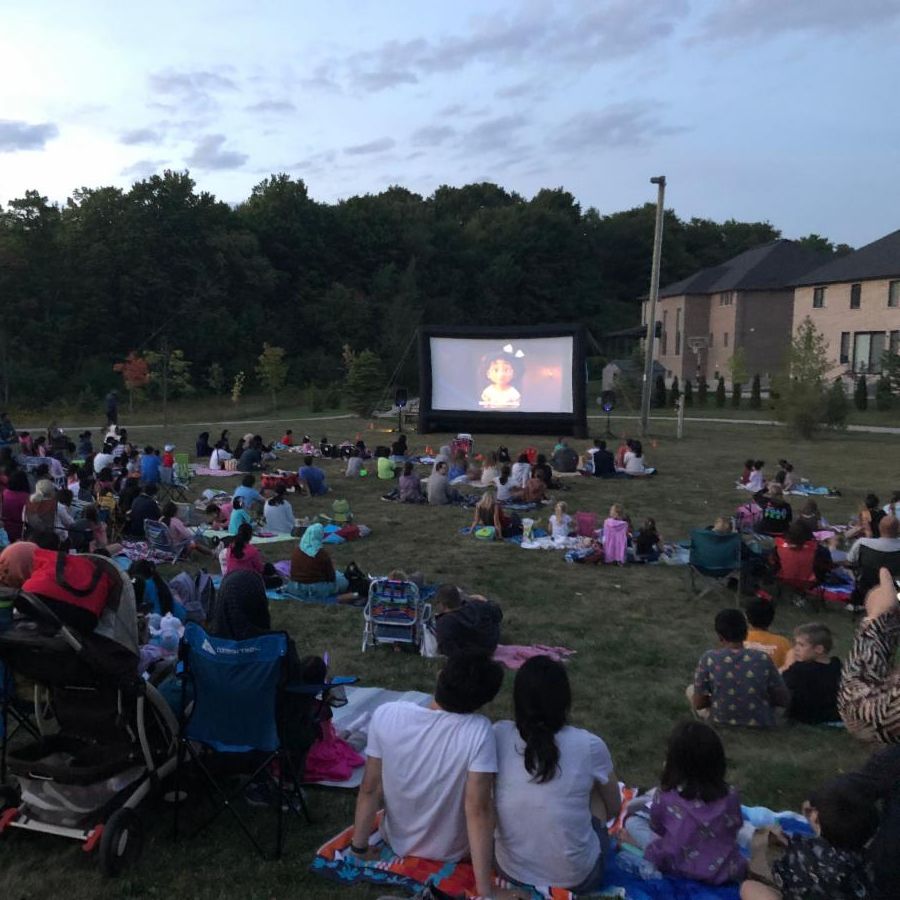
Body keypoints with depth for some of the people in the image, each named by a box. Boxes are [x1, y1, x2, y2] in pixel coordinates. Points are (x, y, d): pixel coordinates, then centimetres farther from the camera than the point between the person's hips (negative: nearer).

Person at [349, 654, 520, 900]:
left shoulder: (386, 715, -24)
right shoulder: (478, 732, -32)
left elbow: (369, 790, -15)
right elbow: (478, 810, -29)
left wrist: (358, 849, -1)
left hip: (397, 843, 3)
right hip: (451, 854, -3)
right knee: (490, 802, 27)